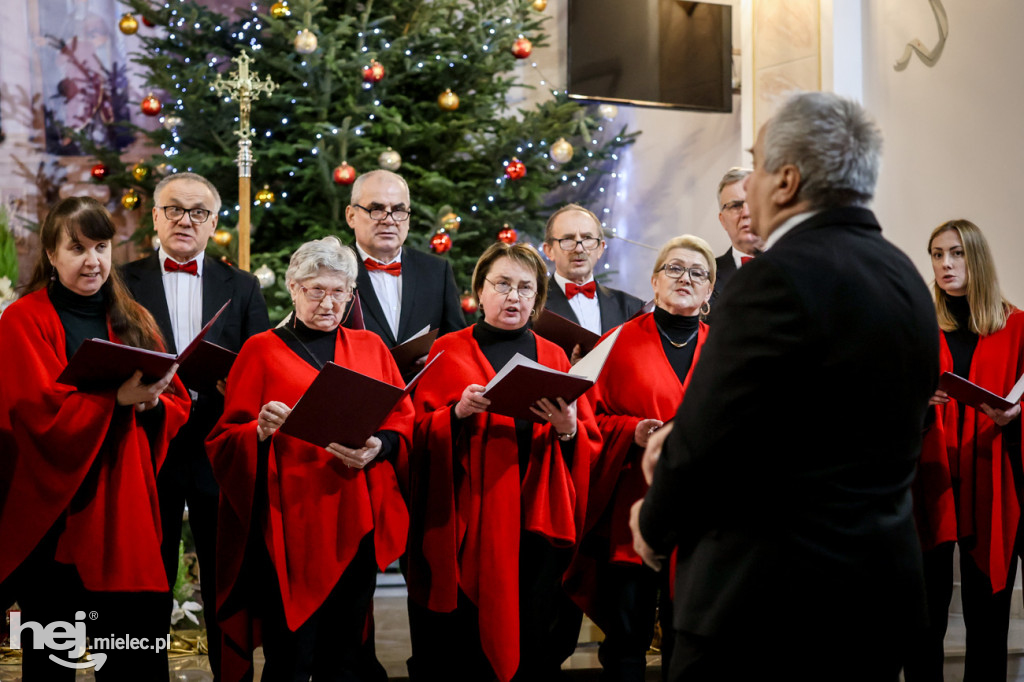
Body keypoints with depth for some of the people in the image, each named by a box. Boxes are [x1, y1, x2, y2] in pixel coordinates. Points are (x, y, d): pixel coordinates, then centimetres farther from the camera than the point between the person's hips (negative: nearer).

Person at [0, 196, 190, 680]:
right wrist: (117, 398, -26)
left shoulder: (134, 321, 16)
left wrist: (150, 402, -13)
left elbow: (178, 406, 9)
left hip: (123, 515, 4)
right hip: (55, 516, -4)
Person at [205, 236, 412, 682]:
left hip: (356, 524, 3)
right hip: (291, 528, -3)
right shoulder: (261, 351, 6)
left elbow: (404, 425, 10)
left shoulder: (371, 349, 15)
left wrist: (377, 447, -12)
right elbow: (223, 442, 1)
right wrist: (261, 431, -20)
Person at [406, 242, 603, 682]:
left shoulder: (555, 358, 15)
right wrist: (459, 413, -18)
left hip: (537, 525, 2)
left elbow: (592, 444, 9)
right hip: (467, 527, -2)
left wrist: (567, 429, -12)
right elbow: (420, 436, -1)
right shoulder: (448, 352, 8)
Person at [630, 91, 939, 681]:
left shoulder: (782, 277, -18)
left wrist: (655, 525, 1)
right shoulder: (903, 275, 11)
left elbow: (708, 442, -18)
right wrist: (683, 439, 11)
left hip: (771, 608, -9)